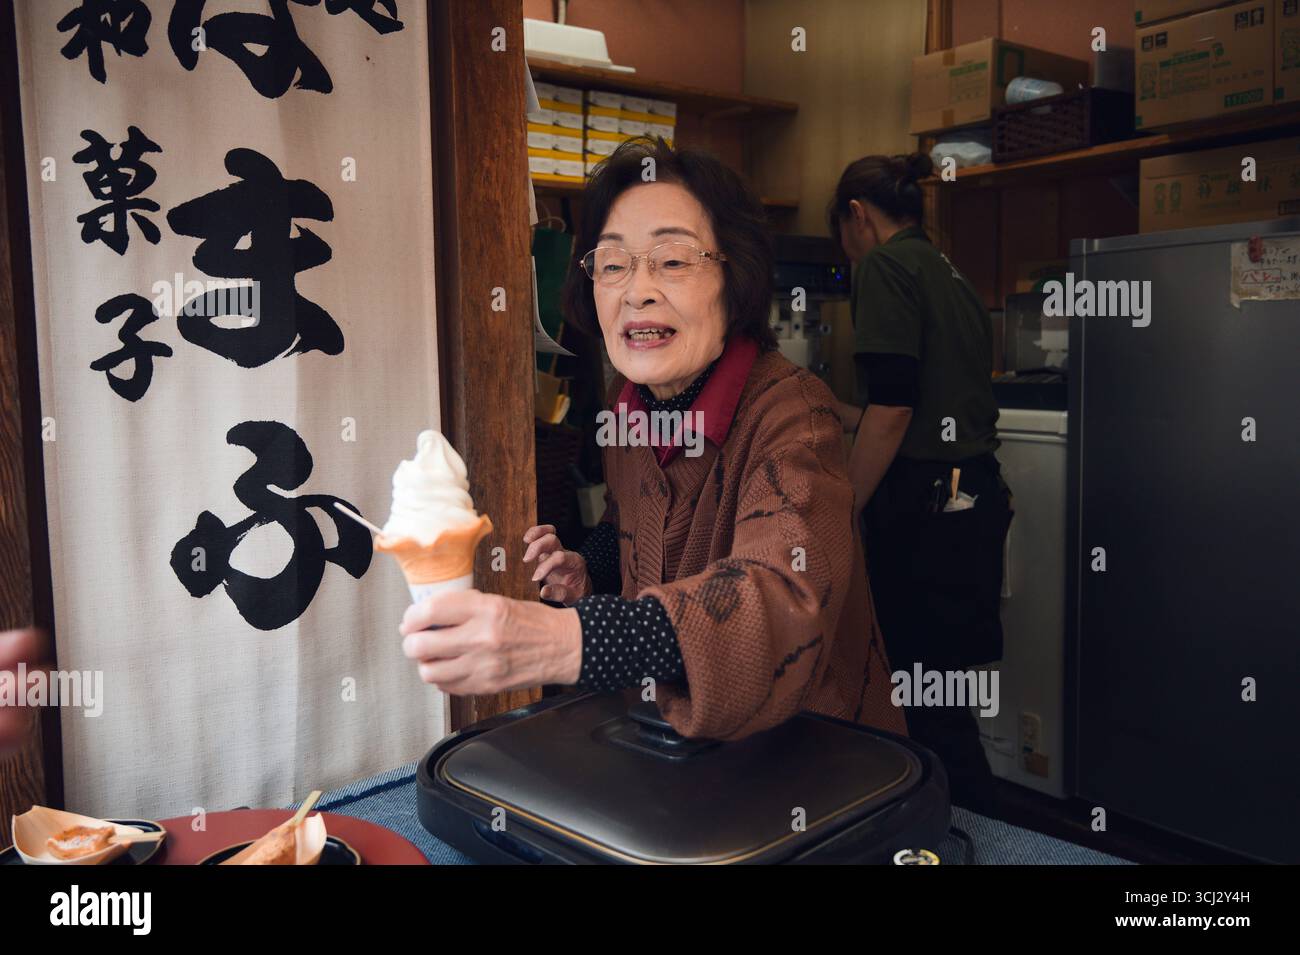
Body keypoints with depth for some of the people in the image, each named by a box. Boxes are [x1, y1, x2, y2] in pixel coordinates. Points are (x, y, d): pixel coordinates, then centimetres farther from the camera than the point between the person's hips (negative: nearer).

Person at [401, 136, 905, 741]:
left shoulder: (791, 413, -21)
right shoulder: (628, 402, -1)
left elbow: (783, 596, -40)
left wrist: (564, 642, -53)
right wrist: (589, 569, -2)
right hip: (663, 734, 6)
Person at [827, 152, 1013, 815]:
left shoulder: (886, 266, -7)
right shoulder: (951, 276, 19)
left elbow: (893, 411, -18)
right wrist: (842, 414, 38)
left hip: (924, 509, -9)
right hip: (976, 499, 9)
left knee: (932, 702, 0)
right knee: (938, 689, 17)